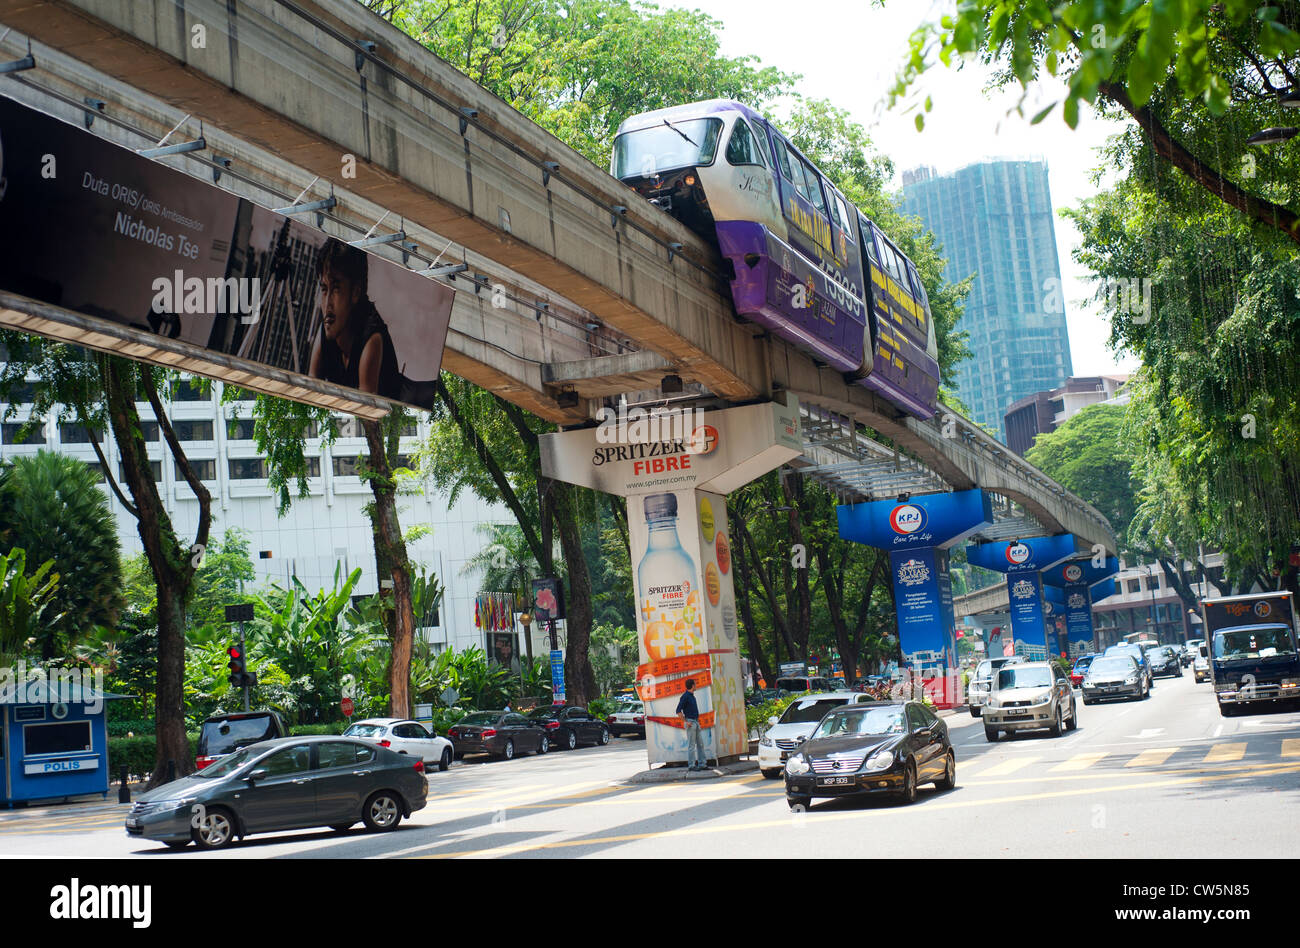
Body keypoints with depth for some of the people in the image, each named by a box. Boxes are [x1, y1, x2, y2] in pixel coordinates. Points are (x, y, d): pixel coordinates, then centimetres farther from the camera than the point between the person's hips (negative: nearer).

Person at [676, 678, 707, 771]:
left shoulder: (692, 696, 17)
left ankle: (701, 764, 10)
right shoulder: (685, 696, -11)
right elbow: (678, 711, -15)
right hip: (690, 723, -9)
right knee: (691, 745, -7)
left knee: (700, 743, 7)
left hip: (696, 722, 9)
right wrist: (686, 722, -17)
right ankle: (691, 765, -4)